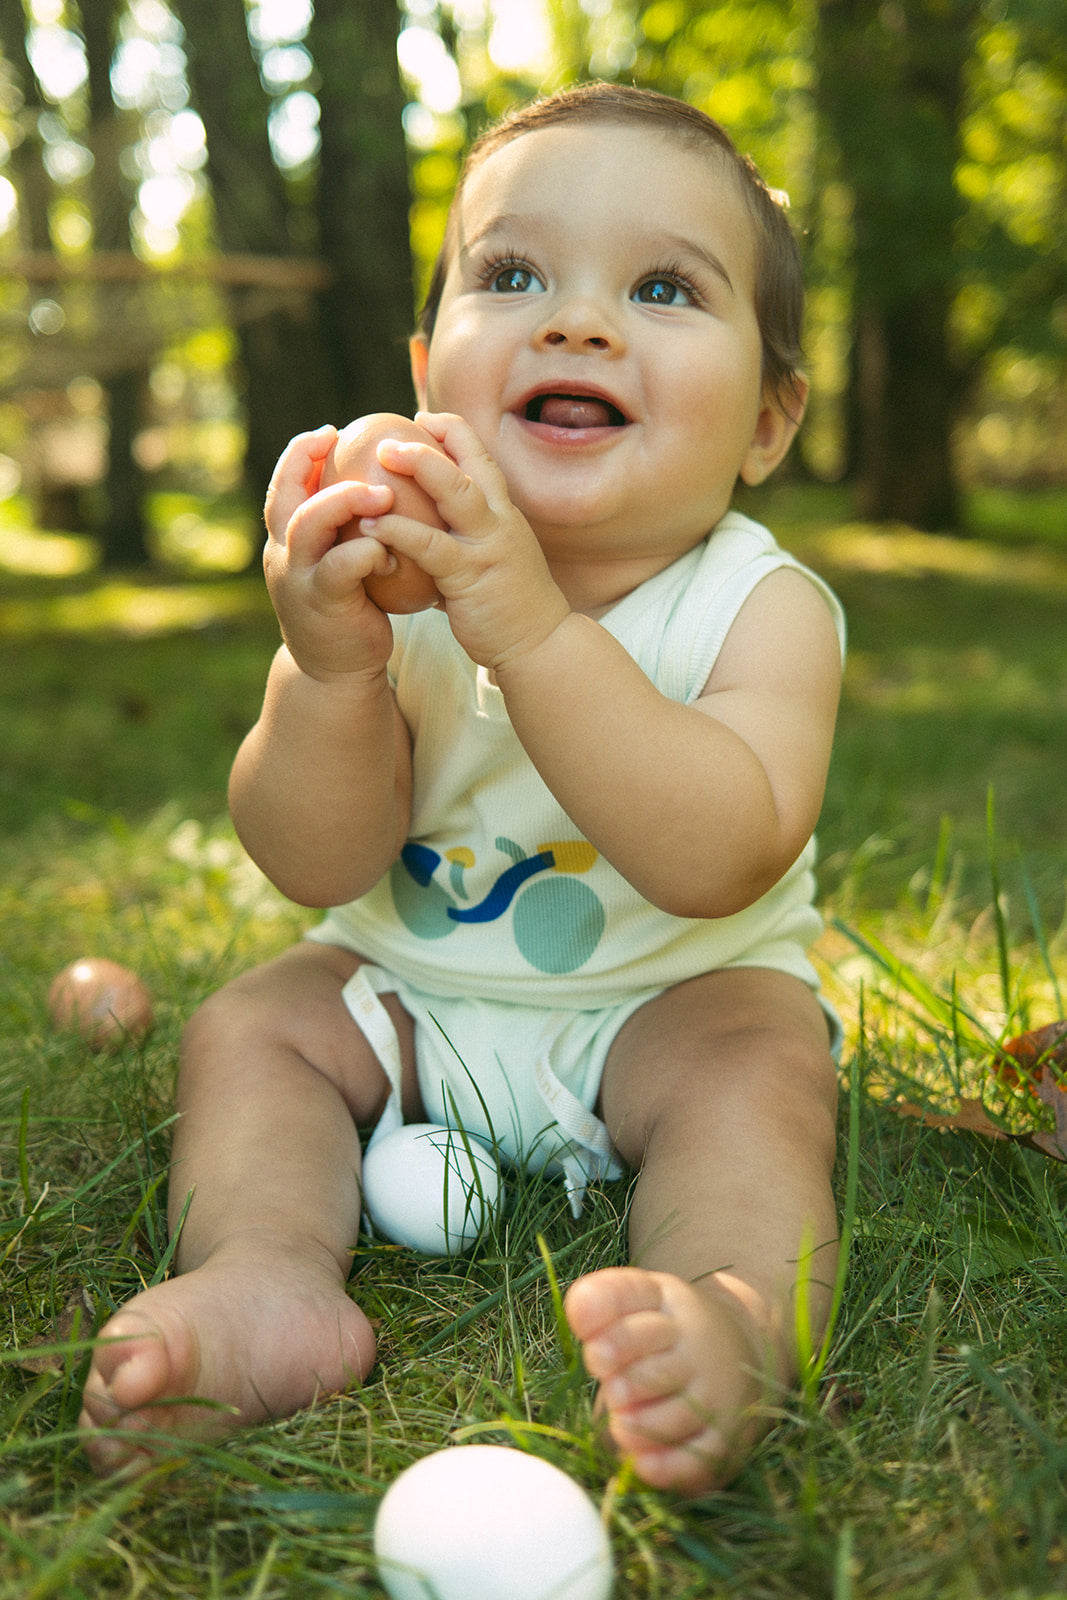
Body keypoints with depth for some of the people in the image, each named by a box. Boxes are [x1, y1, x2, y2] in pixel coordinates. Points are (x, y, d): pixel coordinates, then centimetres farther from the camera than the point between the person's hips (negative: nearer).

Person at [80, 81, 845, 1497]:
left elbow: (716, 860, -37)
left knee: (757, 1063, -29)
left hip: (668, 1001, -2)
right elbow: (322, 868, -18)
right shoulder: (390, 580, -13)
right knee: (250, 1026, -11)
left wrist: (532, 628, -45)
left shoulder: (761, 608, -19)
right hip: (412, 998, 3)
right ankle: (270, 1283, -27)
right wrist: (328, 669, -38)